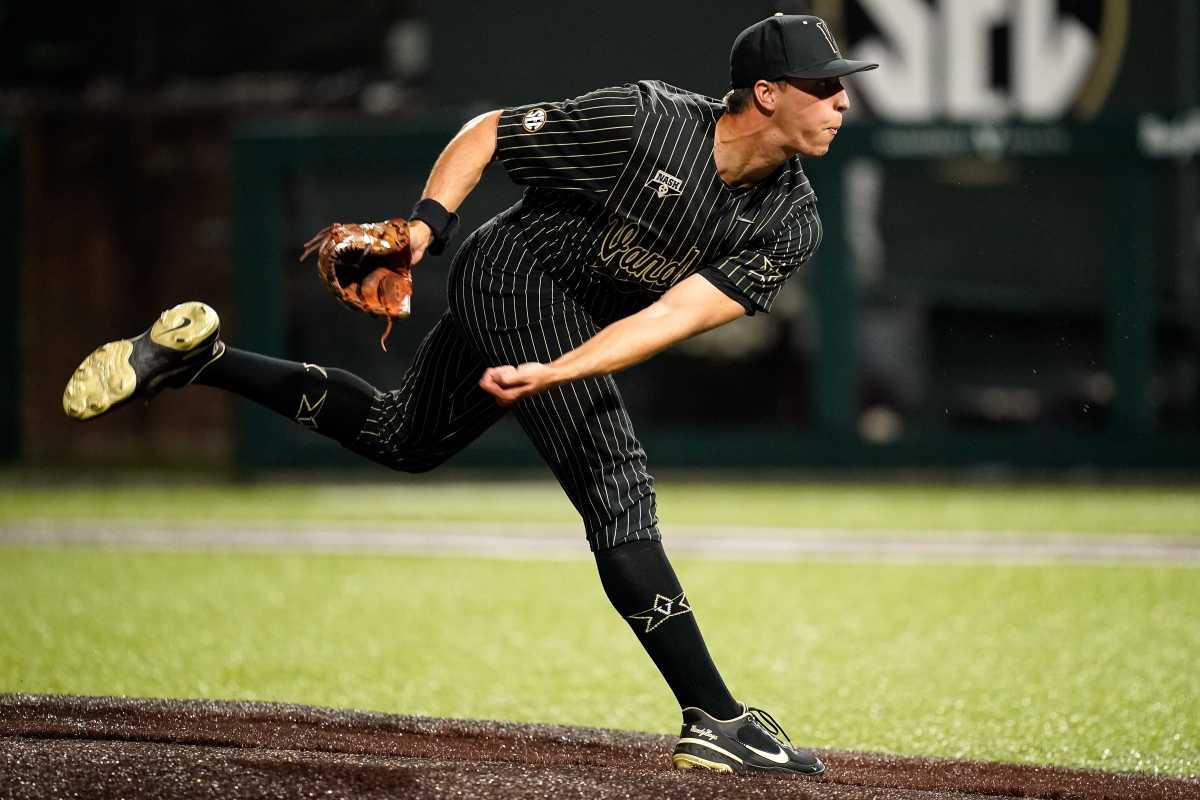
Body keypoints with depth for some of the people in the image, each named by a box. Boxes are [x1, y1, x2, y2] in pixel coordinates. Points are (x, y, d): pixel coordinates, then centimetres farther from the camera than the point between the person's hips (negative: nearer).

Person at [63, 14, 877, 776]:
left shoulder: (792, 225, -14)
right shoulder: (646, 118, -26)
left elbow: (677, 315, -25)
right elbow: (487, 131, -12)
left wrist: (552, 373, -36)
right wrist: (426, 223, -23)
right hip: (518, 273, -7)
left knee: (401, 440, 23)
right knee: (618, 493, -17)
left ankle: (197, 355, 29)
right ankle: (717, 721, -18)